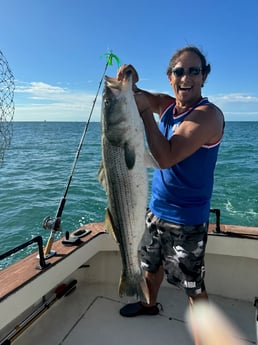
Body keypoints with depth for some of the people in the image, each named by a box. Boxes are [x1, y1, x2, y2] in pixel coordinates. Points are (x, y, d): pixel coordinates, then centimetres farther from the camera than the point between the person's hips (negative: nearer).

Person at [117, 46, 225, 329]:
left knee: (193, 286, 6)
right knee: (152, 263, 27)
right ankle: (150, 304, 54)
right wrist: (128, 82, -24)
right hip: (156, 208, 8)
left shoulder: (208, 114, -21)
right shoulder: (167, 105, 2)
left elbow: (166, 158, -30)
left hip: (187, 220, -7)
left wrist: (145, 111, -27)